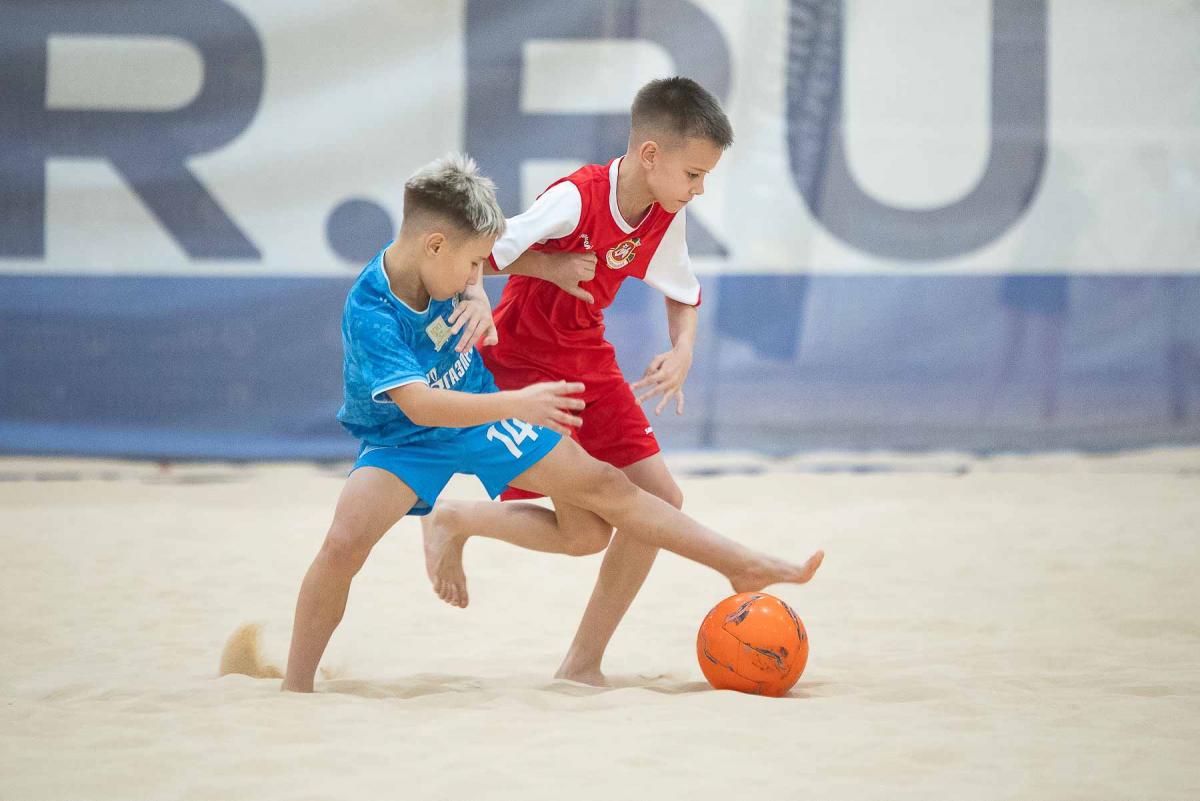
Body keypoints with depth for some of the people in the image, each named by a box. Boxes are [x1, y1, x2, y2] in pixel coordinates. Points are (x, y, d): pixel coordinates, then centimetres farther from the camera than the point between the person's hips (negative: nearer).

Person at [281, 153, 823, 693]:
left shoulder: (440, 271, -15)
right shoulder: (369, 313, -34)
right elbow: (418, 405, -45)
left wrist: (476, 301, -3)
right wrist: (515, 406, -52)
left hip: (479, 411, 6)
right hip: (404, 439, -6)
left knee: (605, 487, 1)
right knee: (345, 542, -26)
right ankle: (295, 687, -13)